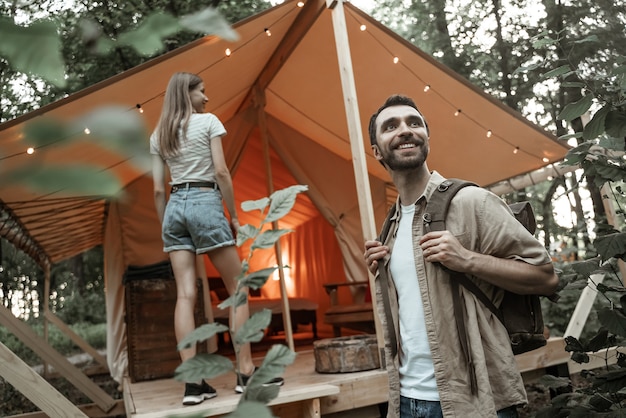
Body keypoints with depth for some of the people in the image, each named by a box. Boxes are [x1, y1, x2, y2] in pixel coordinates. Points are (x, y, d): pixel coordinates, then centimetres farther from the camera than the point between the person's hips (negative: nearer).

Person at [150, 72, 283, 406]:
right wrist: (234, 215, -2)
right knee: (237, 289, 4)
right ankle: (246, 372, 6)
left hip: (175, 207, 6)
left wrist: (165, 227, 15)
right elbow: (221, 171, -8)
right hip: (205, 204, -5)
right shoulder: (208, 121, 0)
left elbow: (158, 189, 10)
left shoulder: (157, 136, 14)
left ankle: (193, 383, -1)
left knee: (185, 294, 0)